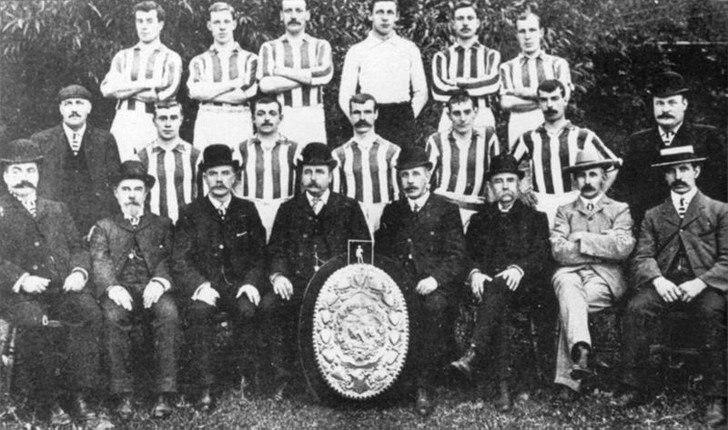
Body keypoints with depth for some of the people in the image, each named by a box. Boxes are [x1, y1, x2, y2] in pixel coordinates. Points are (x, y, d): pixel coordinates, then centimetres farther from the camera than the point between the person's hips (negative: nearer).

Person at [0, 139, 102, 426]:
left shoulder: (57, 210, 26)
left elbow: (77, 247, 20)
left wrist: (79, 271, -2)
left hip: (63, 288, 3)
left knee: (89, 313, -30)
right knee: (42, 324, -35)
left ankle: (80, 395, -24)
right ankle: (51, 403, -21)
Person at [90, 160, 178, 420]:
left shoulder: (162, 224, 23)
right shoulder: (104, 227, 22)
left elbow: (170, 259, 8)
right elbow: (99, 262, 4)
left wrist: (159, 281, -16)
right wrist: (113, 287, -18)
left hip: (153, 290, 0)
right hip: (120, 291, 0)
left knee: (168, 312, -34)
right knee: (113, 315, -35)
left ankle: (165, 394, -34)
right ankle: (123, 395, -30)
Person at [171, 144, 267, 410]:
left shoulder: (247, 211, 13)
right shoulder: (190, 214, 8)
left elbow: (260, 255, 9)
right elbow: (179, 260, 0)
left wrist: (251, 282, -11)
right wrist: (200, 285, -18)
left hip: (240, 285, 1)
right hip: (204, 286, 0)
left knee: (247, 309, -32)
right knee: (199, 311, -32)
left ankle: (246, 379, -19)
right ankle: (205, 388, -31)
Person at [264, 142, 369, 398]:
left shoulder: (349, 208, 13)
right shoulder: (288, 209, 17)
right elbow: (276, 250, 12)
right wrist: (278, 275, -9)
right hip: (297, 284, 1)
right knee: (269, 304, -29)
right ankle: (282, 375, -16)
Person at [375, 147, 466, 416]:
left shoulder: (446, 210, 9)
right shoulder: (392, 211, 20)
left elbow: (456, 256, 1)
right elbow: (379, 252, 18)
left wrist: (435, 279, -16)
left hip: (435, 284, -2)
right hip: (399, 282, 2)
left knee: (434, 305, -34)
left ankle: (424, 385, -24)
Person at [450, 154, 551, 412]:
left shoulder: (535, 218, 18)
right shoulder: (480, 219, 24)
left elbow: (543, 256, 3)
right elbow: (468, 254, 10)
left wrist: (519, 268, -19)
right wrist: (475, 272, -14)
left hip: (524, 287, -1)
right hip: (487, 283, 1)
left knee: (498, 287, -36)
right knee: (499, 305, -34)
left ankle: (472, 355, -49)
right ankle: (503, 384, -42)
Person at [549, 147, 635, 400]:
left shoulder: (619, 210, 17)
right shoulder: (565, 211, 22)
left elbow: (623, 247, -4)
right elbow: (558, 250, 2)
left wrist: (583, 240, -2)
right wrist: (602, 245, -2)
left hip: (605, 276, -1)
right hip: (571, 272, 1)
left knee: (568, 305, -31)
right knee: (567, 285, -37)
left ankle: (567, 378, -36)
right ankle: (580, 349, -55)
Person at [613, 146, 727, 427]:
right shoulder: (653, 216, 21)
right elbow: (642, 257, 8)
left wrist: (701, 283, -14)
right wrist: (658, 280, -14)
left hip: (704, 285, -2)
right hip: (664, 285, 2)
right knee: (636, 308, -29)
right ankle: (633, 388, -24)